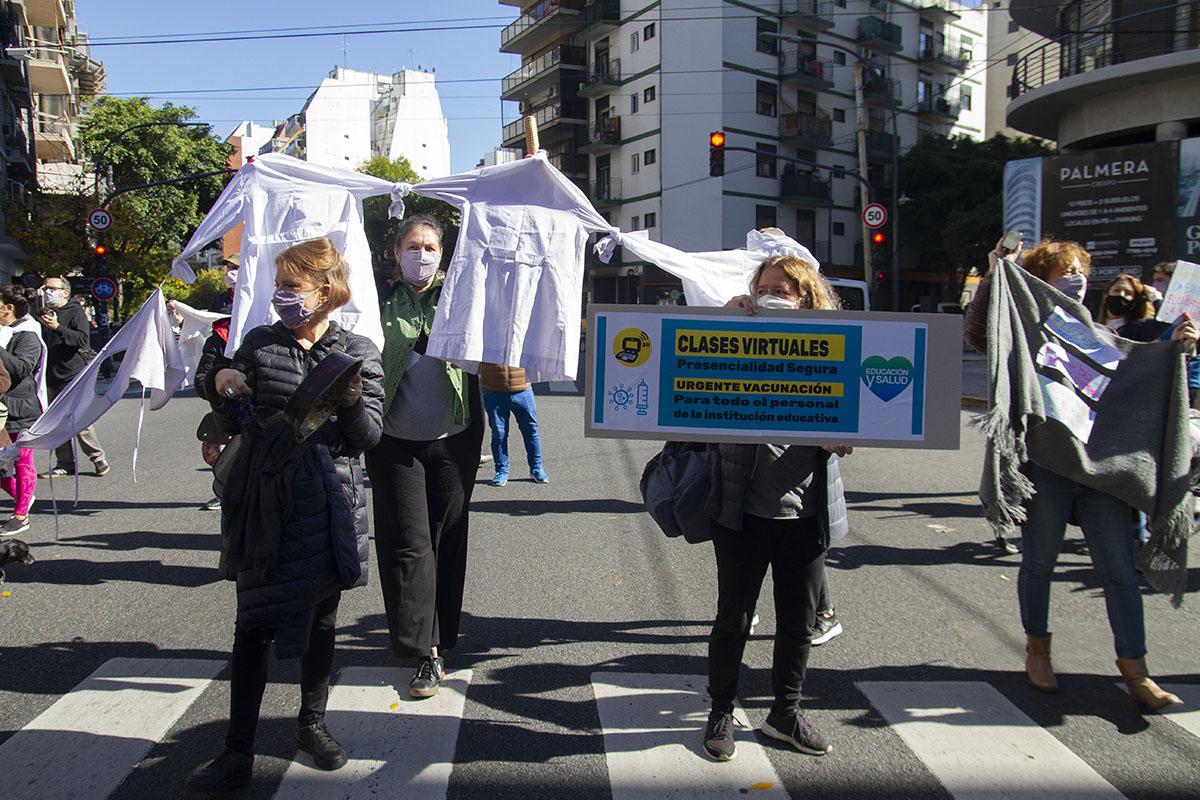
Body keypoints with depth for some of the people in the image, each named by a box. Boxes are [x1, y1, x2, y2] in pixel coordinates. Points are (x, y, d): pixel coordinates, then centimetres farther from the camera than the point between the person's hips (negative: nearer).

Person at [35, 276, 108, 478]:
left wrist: (58, 327, -25)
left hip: (73, 376, -7)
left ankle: (98, 458, 5)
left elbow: (82, 340, -17)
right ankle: (65, 464, 12)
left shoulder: (76, 312, -2)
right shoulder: (44, 314, 17)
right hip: (51, 377, 7)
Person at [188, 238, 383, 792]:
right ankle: (238, 751, 12)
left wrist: (352, 401, -23)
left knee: (322, 616, 12)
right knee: (253, 622, 2)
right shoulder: (259, 344, 4)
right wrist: (224, 392, -13)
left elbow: (369, 437, -4)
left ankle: (313, 724, 32)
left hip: (327, 503, 0)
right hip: (263, 501, 1)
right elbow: (235, 424, 7)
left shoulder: (357, 352, -1)